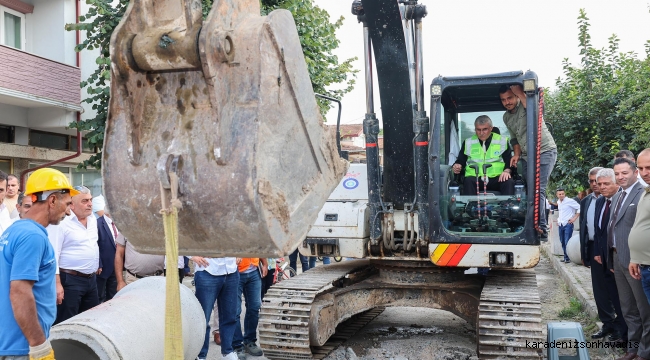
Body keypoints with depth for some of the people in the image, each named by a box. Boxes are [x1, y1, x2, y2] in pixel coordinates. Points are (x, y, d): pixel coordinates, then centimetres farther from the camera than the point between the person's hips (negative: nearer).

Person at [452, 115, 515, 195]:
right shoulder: (468, 143, 19)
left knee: (509, 182, -32)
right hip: (475, 178, 0)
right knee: (468, 181, -34)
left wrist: (507, 171, -12)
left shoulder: (502, 141, 15)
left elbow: (510, 161, 11)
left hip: (497, 179, 0)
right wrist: (457, 166, -2)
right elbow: (460, 161, 22)